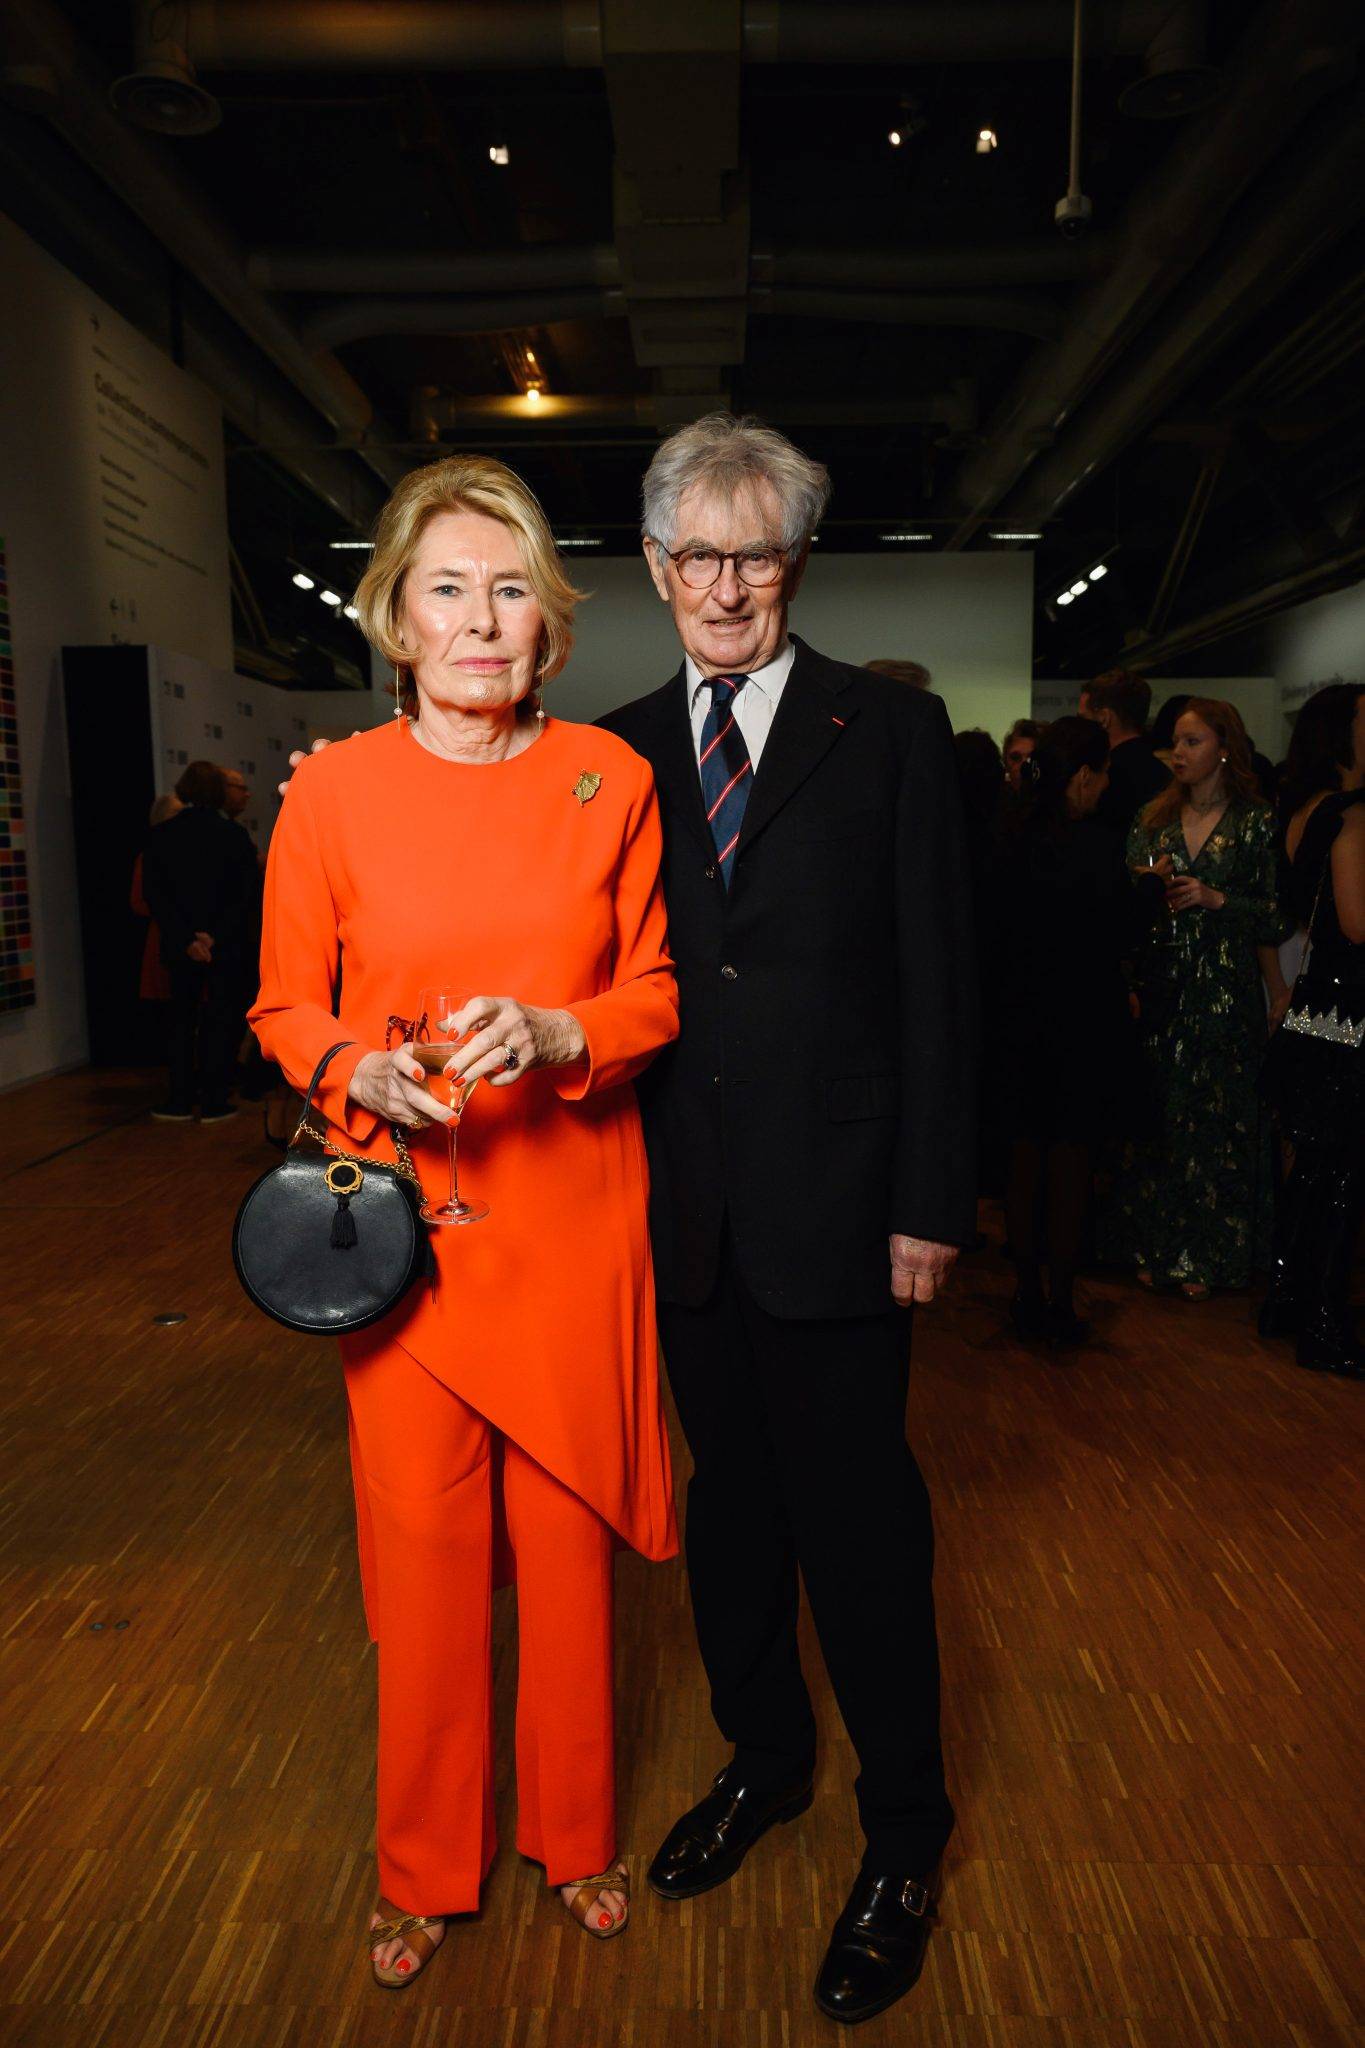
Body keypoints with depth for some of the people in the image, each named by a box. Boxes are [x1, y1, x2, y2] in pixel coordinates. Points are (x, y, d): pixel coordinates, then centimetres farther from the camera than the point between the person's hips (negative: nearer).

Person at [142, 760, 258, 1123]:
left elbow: (155, 895, -6)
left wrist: (186, 939, -9)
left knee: (182, 1019, 14)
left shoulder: (161, 836, 0)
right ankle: (214, 1102, 5)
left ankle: (181, 1100, 13)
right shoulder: (235, 837, -5)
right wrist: (215, 936, -12)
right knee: (221, 1020, 5)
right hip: (227, 945, -2)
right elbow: (246, 895, -10)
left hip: (182, 947, 2)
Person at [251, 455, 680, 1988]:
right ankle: (425, 1866, 38)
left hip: (574, 1213, 1)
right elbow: (285, 1005, 4)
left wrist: (556, 1031, -17)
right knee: (423, 1544, 11)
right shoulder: (331, 789, -3)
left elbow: (653, 991, 3)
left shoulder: (609, 778, 0)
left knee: (568, 1532, 14)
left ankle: (575, 1835, 40)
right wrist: (361, 1071, -17)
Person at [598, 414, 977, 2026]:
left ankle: (904, 1831, 31)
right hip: (681, 1210, 4)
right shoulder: (619, 749, 7)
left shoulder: (891, 732, -3)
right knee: (729, 1496, 18)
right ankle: (764, 1759, 42)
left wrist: (930, 1205, -8)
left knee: (858, 1516, 7)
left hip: (834, 1206, -3)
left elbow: (937, 982, -5)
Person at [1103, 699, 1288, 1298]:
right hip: (1160, 984, 3)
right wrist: (1149, 880, -11)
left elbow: (1274, 914, -1)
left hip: (1226, 987, -3)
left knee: (1218, 1114, 1)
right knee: (1158, 1112, 4)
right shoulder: (1154, 817, 9)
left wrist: (1216, 898, -14)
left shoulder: (1256, 821, 0)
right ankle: (1157, 1246, 16)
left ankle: (1208, 1255, 13)